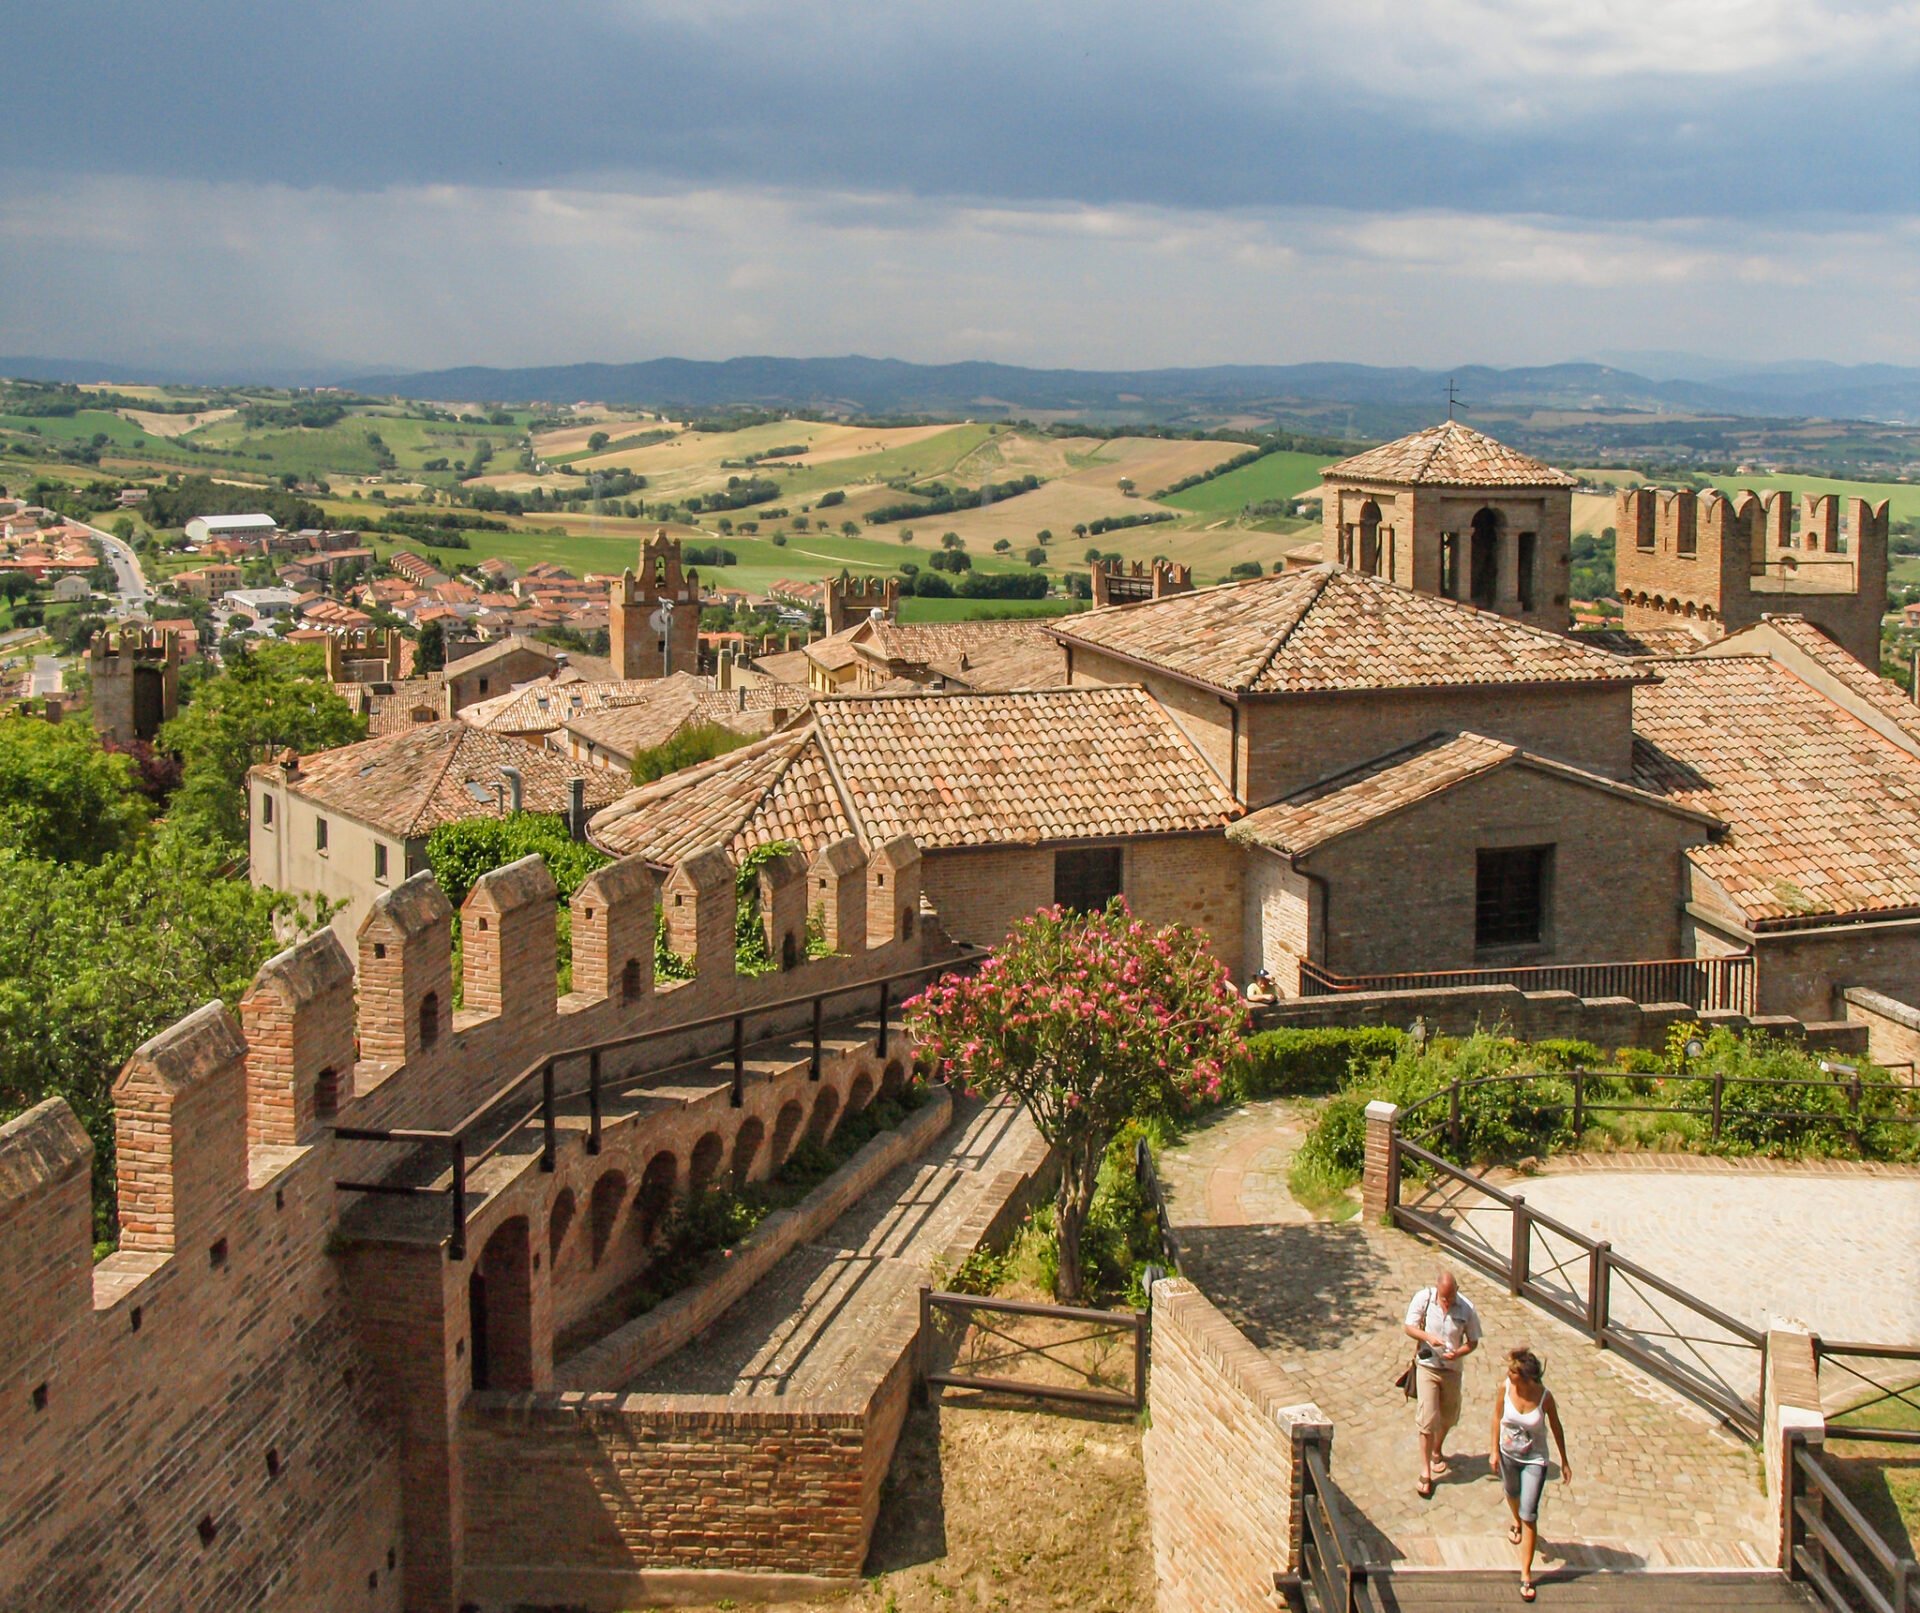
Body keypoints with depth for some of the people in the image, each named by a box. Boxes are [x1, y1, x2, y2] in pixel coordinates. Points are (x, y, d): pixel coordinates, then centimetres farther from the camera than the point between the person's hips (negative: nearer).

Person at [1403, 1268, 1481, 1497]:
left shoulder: (1467, 1308, -13)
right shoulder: (1423, 1298, -14)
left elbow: (1473, 1341, -4)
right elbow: (1409, 1328, -7)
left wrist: (1458, 1353, -23)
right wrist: (1428, 1336, -26)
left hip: (1452, 1369, 2)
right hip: (1427, 1366, -2)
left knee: (1448, 1417, 18)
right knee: (1427, 1419, -8)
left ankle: (1437, 1450, 47)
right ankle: (1425, 1472, 1)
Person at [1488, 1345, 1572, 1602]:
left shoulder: (1544, 1396, -24)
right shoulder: (1505, 1388, -19)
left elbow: (1556, 1427, -9)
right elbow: (1497, 1418, -4)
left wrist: (1564, 1461, -1)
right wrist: (1493, 1451, -5)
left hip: (1534, 1460, -3)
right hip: (1508, 1454, 3)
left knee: (1530, 1515, -5)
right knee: (1511, 1493, 30)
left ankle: (1526, 1574, 2)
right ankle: (1517, 1524, 65)